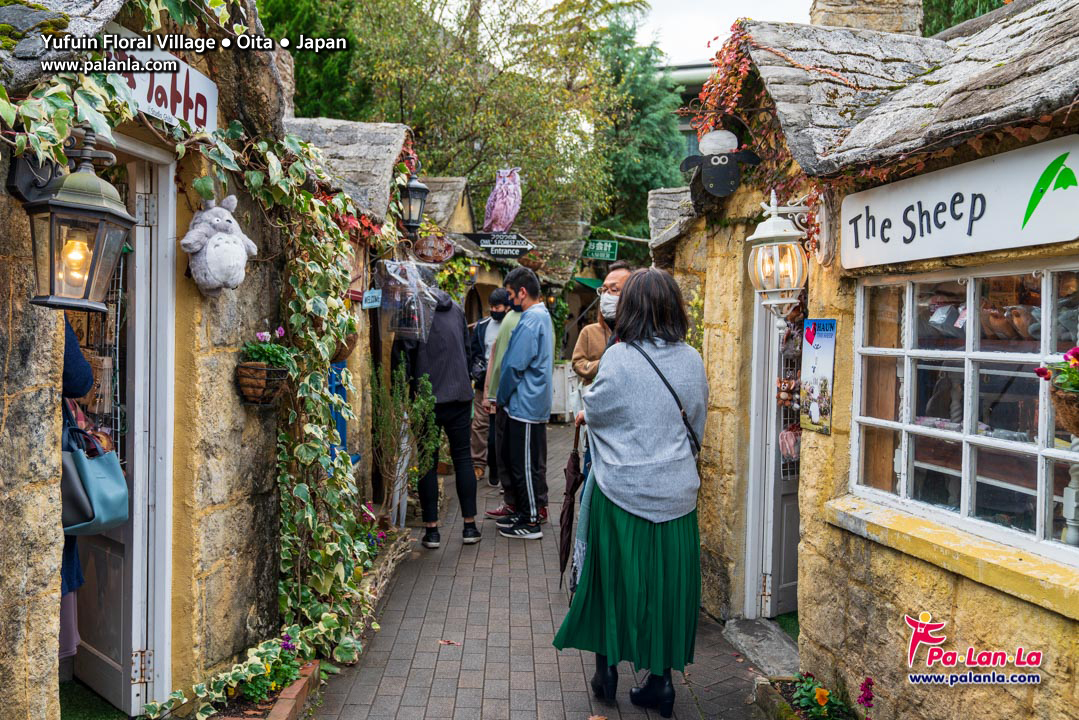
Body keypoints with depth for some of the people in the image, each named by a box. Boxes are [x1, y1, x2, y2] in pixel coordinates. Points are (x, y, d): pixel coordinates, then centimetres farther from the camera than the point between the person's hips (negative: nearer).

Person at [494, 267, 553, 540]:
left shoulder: (529, 322, -19)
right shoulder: (544, 316, 13)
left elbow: (514, 367, -19)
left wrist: (501, 398, -3)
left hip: (524, 405, -10)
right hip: (537, 402, 10)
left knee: (525, 465, -1)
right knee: (530, 463, 17)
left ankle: (531, 523, 7)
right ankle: (524, 511, 27)